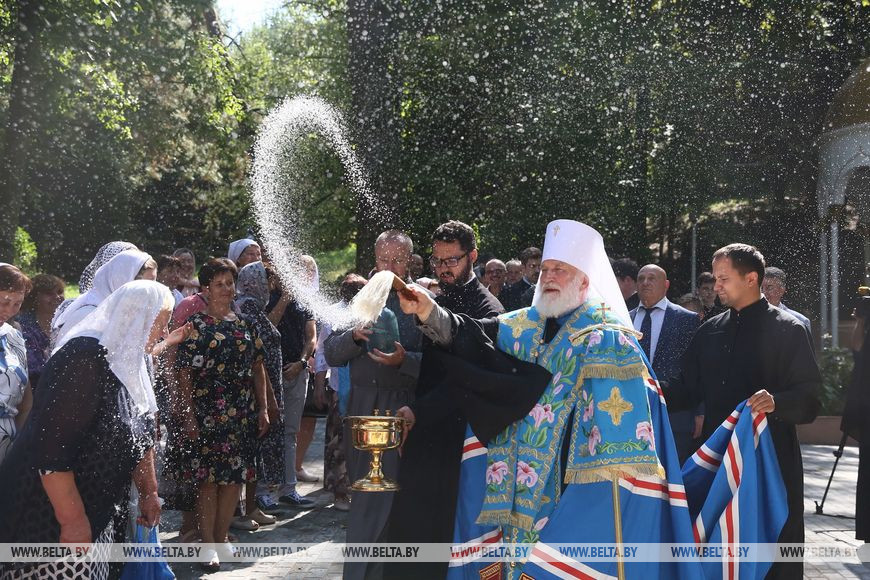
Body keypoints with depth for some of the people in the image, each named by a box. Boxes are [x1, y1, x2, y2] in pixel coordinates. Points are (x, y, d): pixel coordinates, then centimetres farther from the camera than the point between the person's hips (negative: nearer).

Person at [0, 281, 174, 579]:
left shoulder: (124, 362, 8)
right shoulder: (83, 358, -22)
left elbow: (140, 437, 19)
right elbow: (51, 450, -27)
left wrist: (149, 492, 19)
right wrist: (73, 521, -24)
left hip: (98, 514, 9)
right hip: (49, 520, -9)